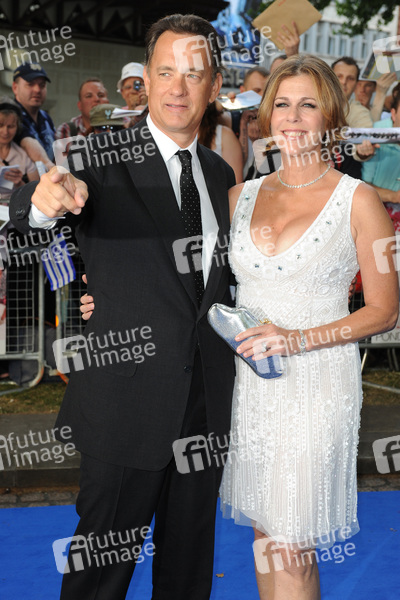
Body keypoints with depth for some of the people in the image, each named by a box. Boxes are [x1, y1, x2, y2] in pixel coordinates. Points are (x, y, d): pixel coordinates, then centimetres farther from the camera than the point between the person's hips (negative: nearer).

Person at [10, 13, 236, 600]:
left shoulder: (220, 172, 9)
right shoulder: (102, 158, -10)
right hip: (129, 402, -5)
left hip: (208, 401, 6)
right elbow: (19, 215, -28)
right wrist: (47, 198, -50)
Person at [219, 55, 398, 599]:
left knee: (290, 547, -2)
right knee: (264, 533, 12)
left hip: (316, 380, -4)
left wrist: (298, 339, -16)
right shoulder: (241, 196, 8)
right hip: (249, 380, 4)